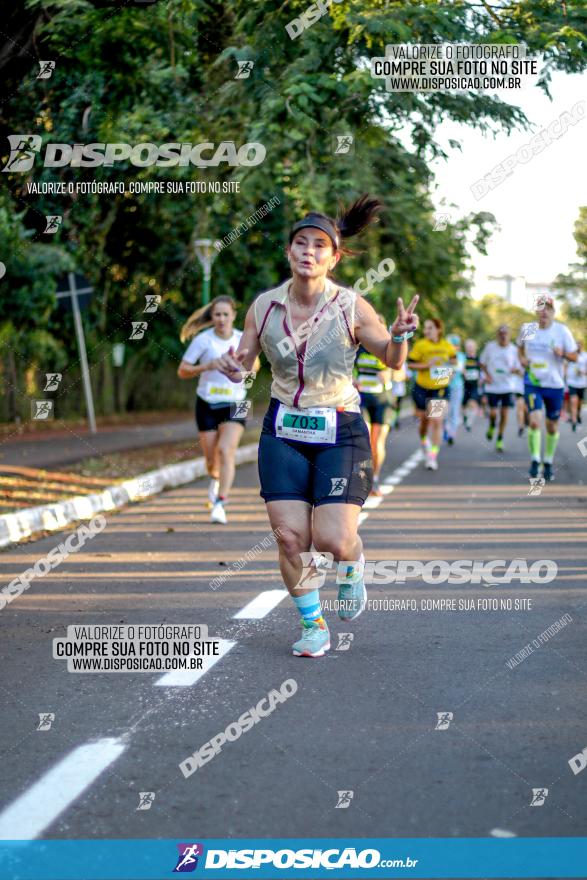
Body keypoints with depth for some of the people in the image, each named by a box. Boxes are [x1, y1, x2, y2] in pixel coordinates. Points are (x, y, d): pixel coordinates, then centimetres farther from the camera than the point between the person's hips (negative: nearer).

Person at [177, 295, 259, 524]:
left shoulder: (243, 339, 0)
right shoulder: (202, 340, -6)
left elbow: (254, 365, 17)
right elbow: (182, 371, -4)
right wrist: (206, 366, -21)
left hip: (234, 404, 0)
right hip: (207, 404, 0)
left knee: (226, 451, -20)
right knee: (211, 459, 6)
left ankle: (220, 504, -21)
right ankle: (215, 479, 44)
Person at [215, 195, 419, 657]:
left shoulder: (351, 307, -10)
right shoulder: (264, 306, -2)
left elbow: (392, 361, -1)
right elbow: (245, 358, 8)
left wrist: (400, 336, -22)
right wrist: (235, 368, -15)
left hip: (340, 432, -2)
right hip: (283, 431, 2)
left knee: (333, 541, -12)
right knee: (291, 538, -6)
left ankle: (353, 567, 26)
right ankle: (314, 626, 17)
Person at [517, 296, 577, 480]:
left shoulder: (562, 330, -5)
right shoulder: (527, 329, 0)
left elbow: (574, 356, -2)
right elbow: (520, 346, 21)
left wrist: (563, 353, -23)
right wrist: (522, 358, 1)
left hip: (555, 384, 0)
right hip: (532, 382, 0)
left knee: (552, 427, 9)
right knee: (534, 421, -17)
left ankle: (548, 463, 27)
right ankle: (535, 461, -6)